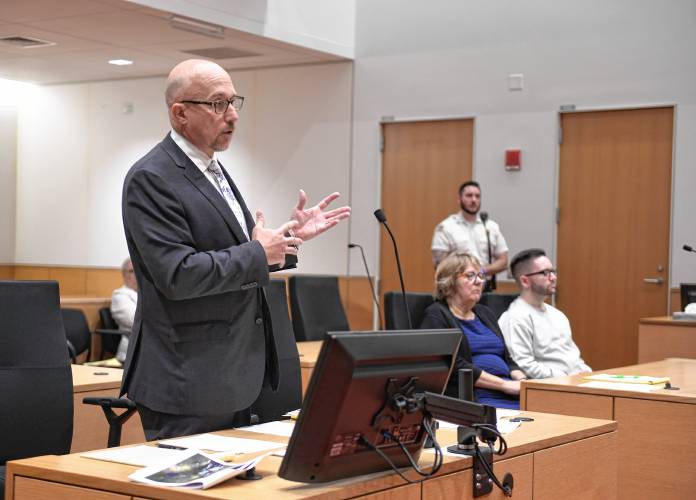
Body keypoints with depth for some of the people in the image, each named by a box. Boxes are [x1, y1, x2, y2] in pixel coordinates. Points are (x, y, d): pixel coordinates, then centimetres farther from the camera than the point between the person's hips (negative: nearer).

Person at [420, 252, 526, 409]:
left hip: (511, 395, 7)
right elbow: (455, 366, -11)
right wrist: (505, 384, -14)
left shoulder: (485, 313, 26)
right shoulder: (436, 315, 2)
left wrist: (522, 381, 0)